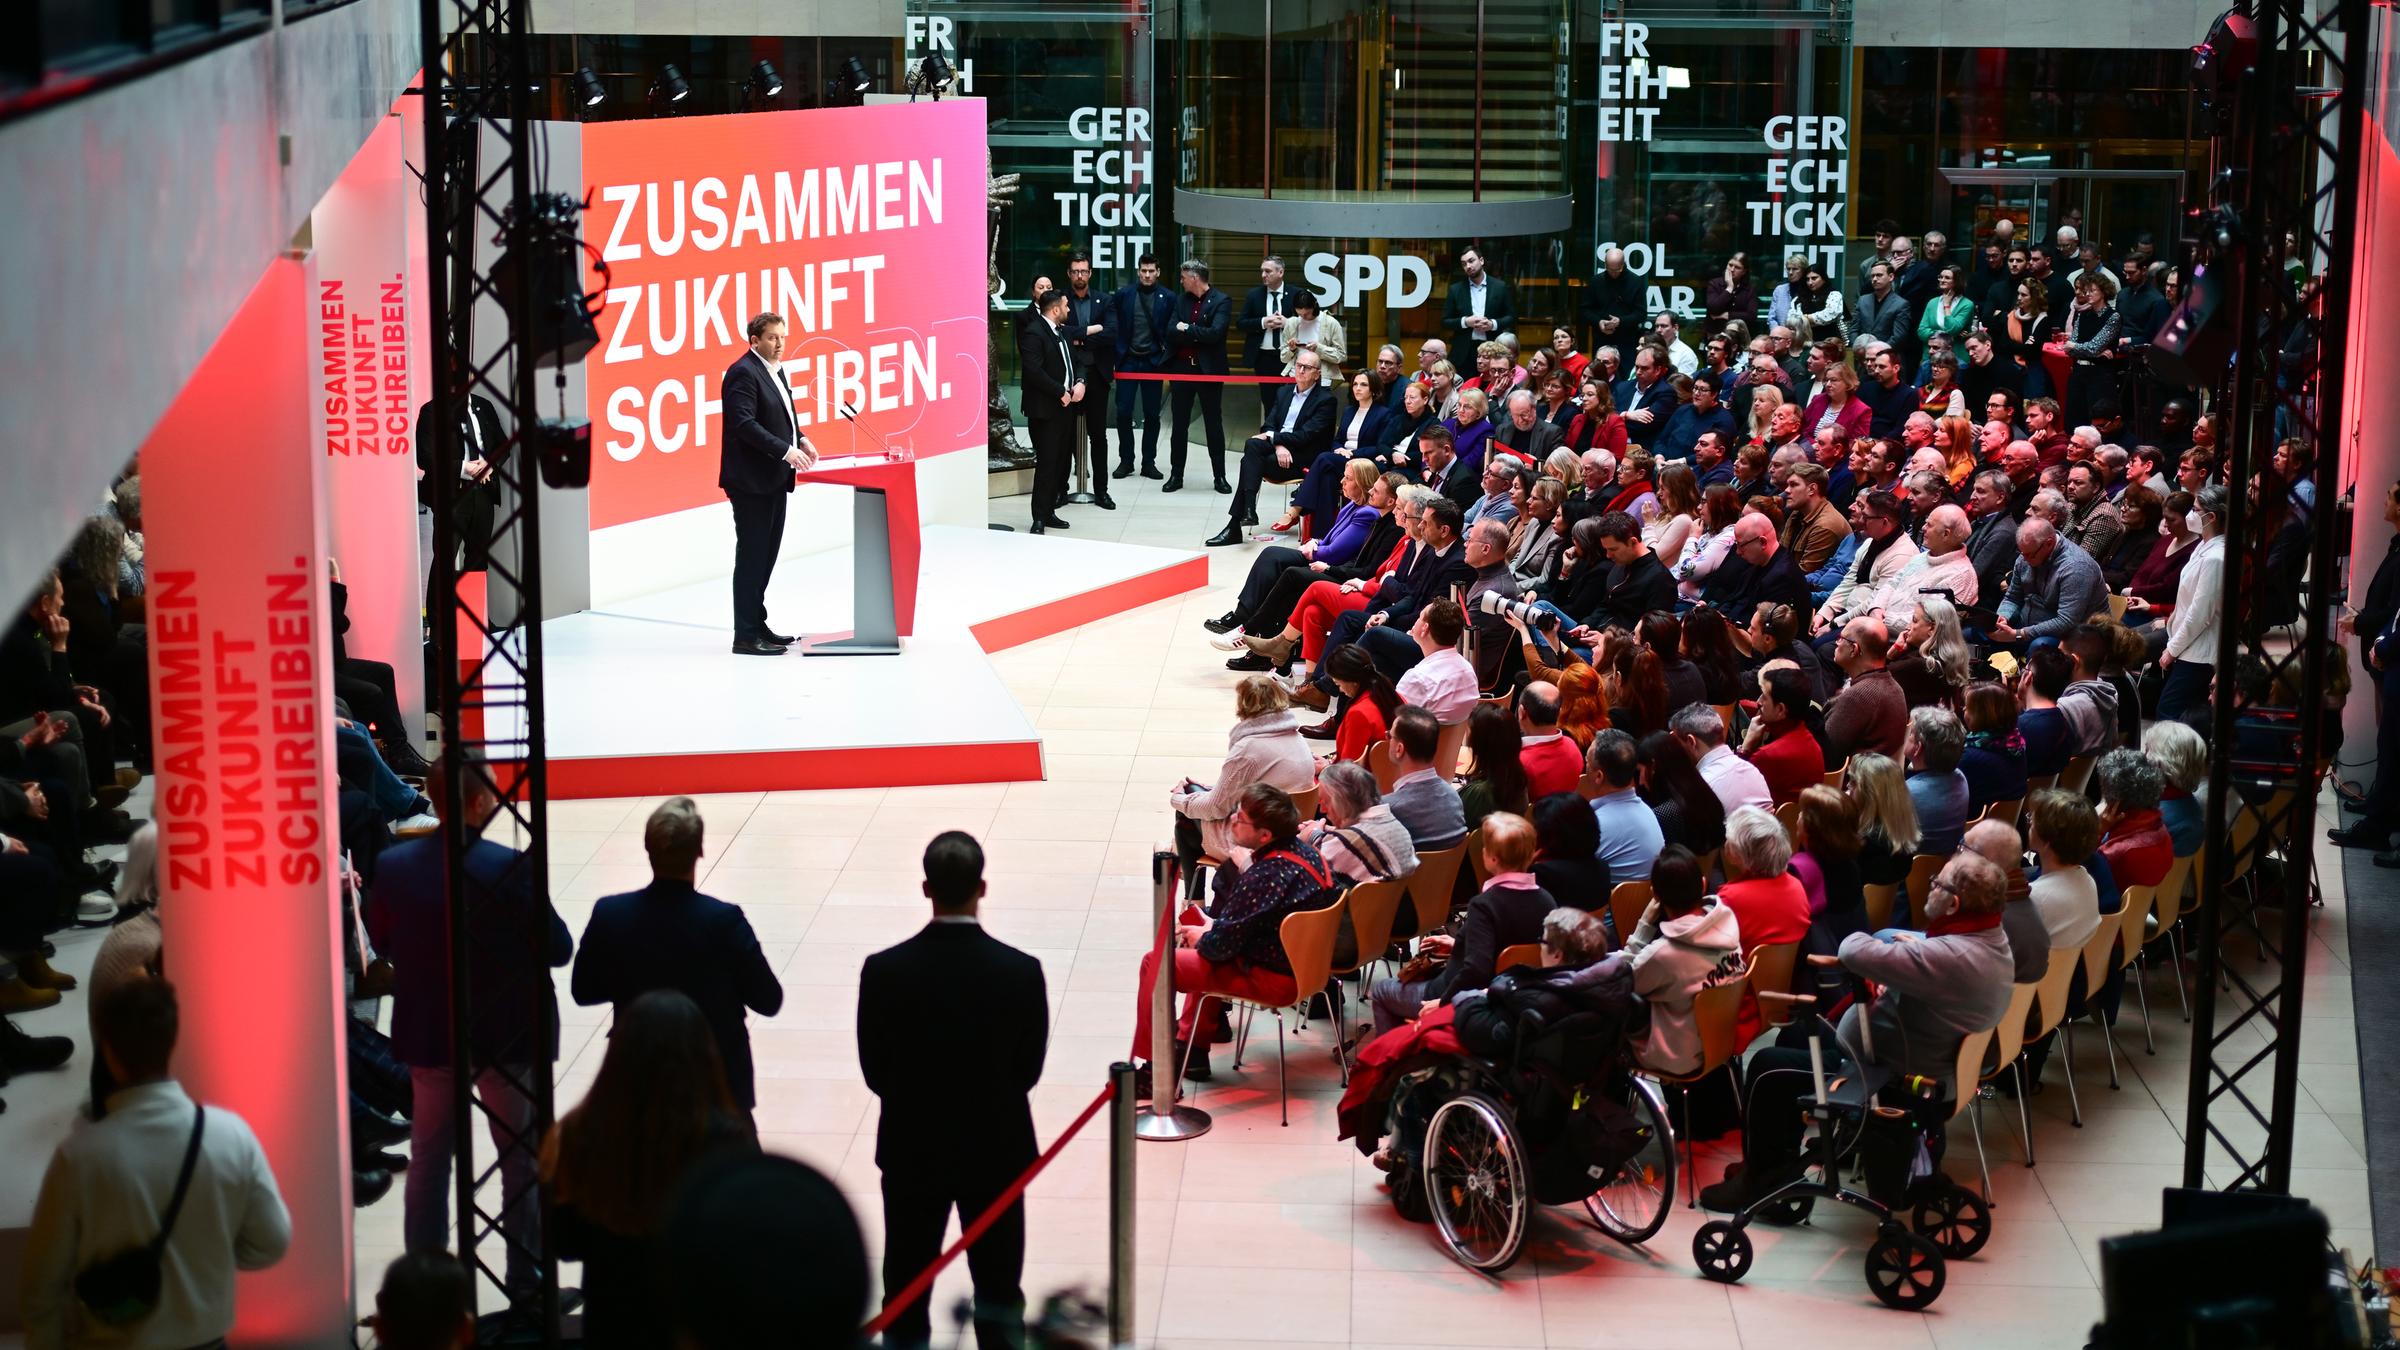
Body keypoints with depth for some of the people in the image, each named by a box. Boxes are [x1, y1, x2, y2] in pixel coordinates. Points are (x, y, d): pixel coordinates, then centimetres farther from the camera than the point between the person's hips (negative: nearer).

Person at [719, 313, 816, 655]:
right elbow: (744, 423, -23)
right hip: (751, 481, -9)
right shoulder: (744, 372, -15)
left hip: (774, 479, 9)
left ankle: (757, 625, 22)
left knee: (767, 555, 14)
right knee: (751, 556, -6)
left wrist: (800, 439, 6)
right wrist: (785, 450, -27)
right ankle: (745, 637, -2)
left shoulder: (775, 369, 14)